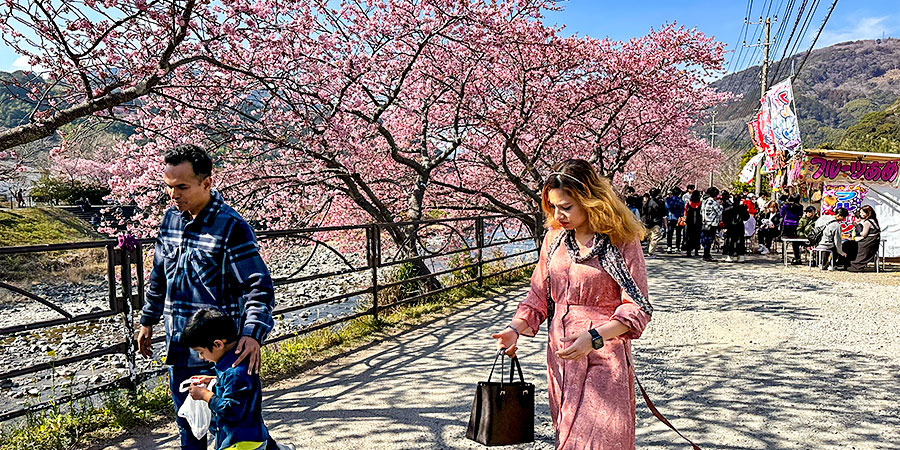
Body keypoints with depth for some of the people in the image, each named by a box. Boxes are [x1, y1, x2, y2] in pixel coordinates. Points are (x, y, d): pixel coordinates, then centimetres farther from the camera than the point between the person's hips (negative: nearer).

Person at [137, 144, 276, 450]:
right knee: (187, 424, 19)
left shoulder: (230, 227, -17)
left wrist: (253, 334, -33)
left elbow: (260, 287, -20)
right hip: (177, 343, 7)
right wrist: (148, 321, 23)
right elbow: (159, 276, 19)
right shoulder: (171, 219, 6)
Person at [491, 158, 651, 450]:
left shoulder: (621, 241, -10)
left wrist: (594, 337, -25)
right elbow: (539, 294, 12)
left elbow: (637, 307, -12)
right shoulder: (555, 237, 6)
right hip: (560, 355, 5)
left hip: (603, 357, -5)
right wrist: (516, 329, -4)